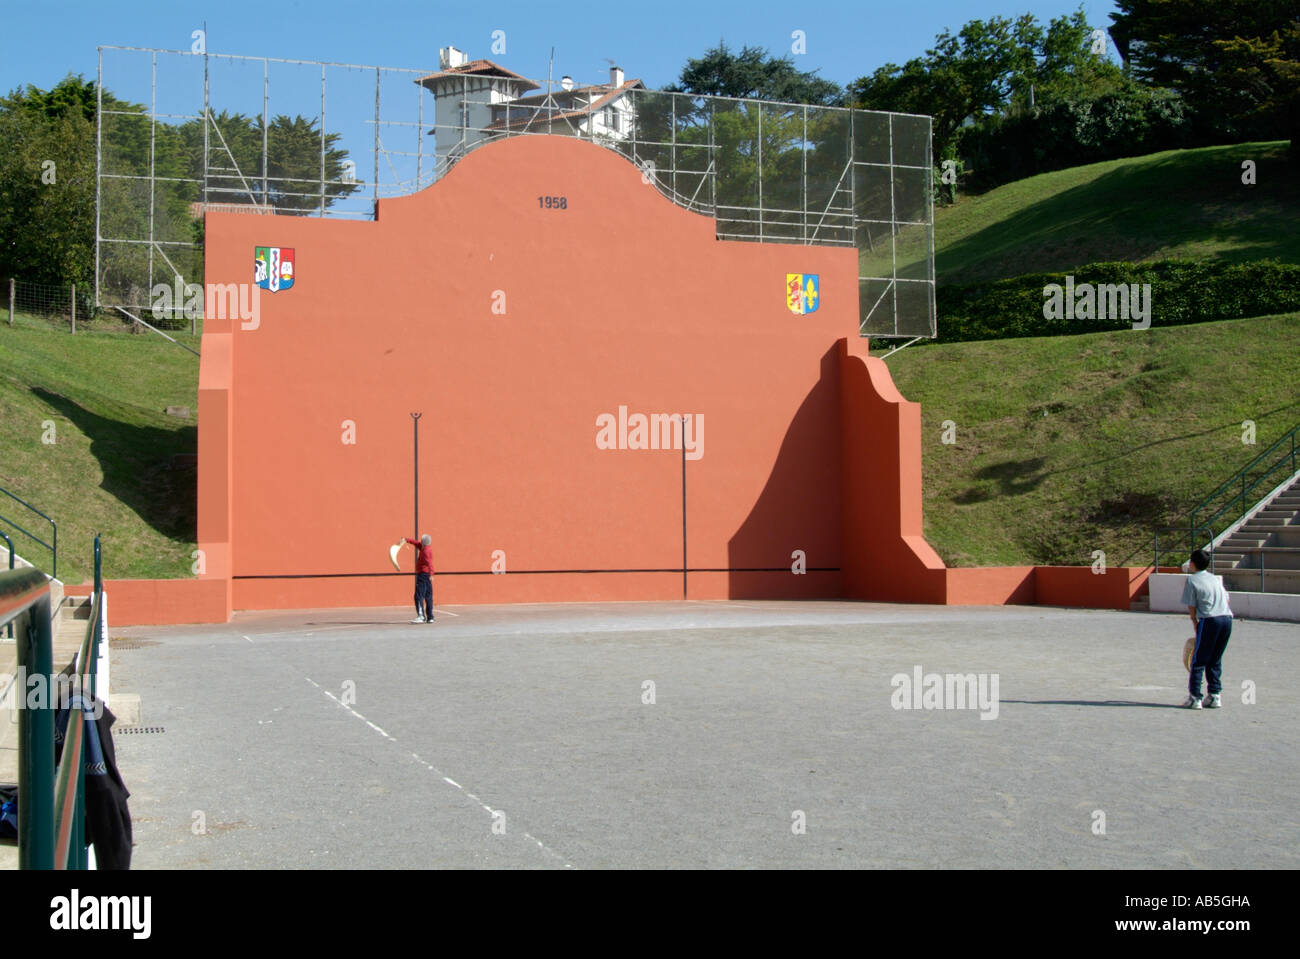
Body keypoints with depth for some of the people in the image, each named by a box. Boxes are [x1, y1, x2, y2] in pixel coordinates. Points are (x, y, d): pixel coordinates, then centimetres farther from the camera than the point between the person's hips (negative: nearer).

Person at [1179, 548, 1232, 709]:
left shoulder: (1192, 580, 0)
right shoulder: (1215, 578, 19)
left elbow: (1191, 605, -2)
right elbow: (1226, 598, 17)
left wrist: (1195, 621, 13)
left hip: (1209, 620, -6)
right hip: (1227, 618, 6)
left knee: (1198, 661, 2)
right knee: (1215, 661, 16)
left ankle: (1194, 697, 1)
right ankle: (1214, 695, 14)